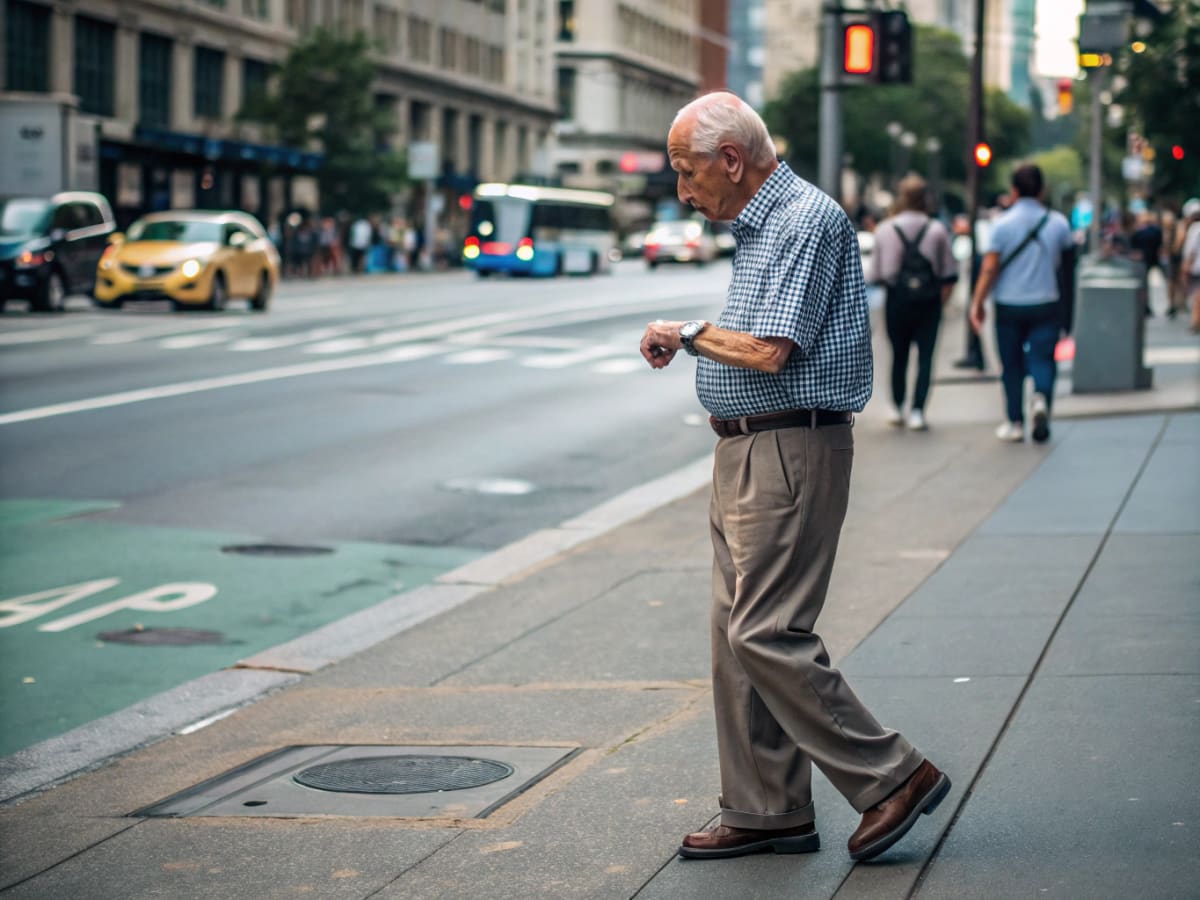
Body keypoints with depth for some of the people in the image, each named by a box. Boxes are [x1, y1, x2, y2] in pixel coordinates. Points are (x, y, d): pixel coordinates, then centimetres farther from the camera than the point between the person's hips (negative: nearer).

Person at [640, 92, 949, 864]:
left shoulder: (807, 220, -15)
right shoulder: (761, 224, 17)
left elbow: (770, 351, -22)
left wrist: (686, 333, -8)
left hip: (791, 449, -11)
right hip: (747, 452, 11)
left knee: (768, 634, -12)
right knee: (739, 635, 10)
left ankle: (894, 777, -1)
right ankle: (766, 812, 16)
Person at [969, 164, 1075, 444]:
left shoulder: (1002, 224, -7)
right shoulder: (1057, 222, 0)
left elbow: (989, 268, -11)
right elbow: (1069, 260, 16)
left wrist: (977, 303, -5)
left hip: (1009, 306, -1)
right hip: (1046, 303, 1)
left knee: (1012, 366, 9)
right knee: (1042, 359, 1)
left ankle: (1014, 423, 12)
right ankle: (1041, 398, -27)